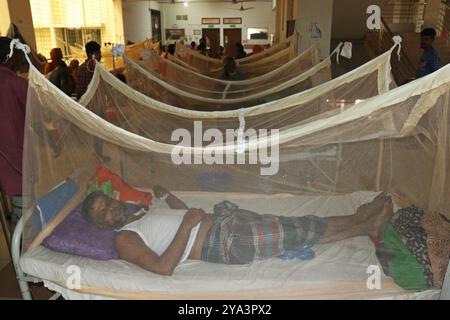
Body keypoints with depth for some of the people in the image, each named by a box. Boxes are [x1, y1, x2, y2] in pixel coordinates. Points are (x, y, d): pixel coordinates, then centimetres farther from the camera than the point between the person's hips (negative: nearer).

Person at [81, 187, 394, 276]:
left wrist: (166, 194, 14)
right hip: (221, 245, -8)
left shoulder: (144, 210, 20)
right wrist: (187, 225, -19)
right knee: (297, 233, -9)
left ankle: (363, 219, 13)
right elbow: (163, 267, -20)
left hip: (221, 219, 8)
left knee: (298, 226, 1)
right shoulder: (124, 240, -5)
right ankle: (367, 225, 8)